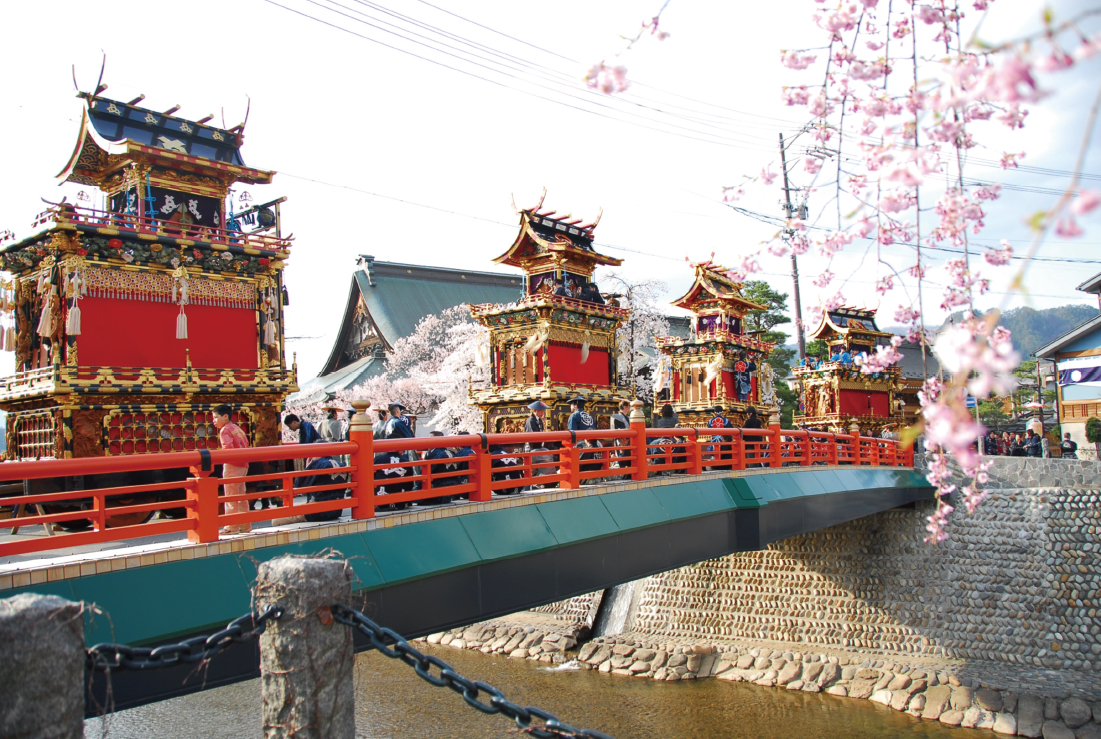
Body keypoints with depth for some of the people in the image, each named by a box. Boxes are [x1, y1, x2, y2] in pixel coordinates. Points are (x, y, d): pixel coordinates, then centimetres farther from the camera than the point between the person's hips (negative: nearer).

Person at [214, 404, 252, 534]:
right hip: (243, 465, 8)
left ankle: (232, 527, -1)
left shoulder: (225, 430, -9)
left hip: (232, 466, -8)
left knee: (231, 497, -3)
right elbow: (246, 444, 18)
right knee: (241, 496, 13)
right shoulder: (237, 428, 16)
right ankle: (245, 526, 17)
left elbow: (228, 447, -22)